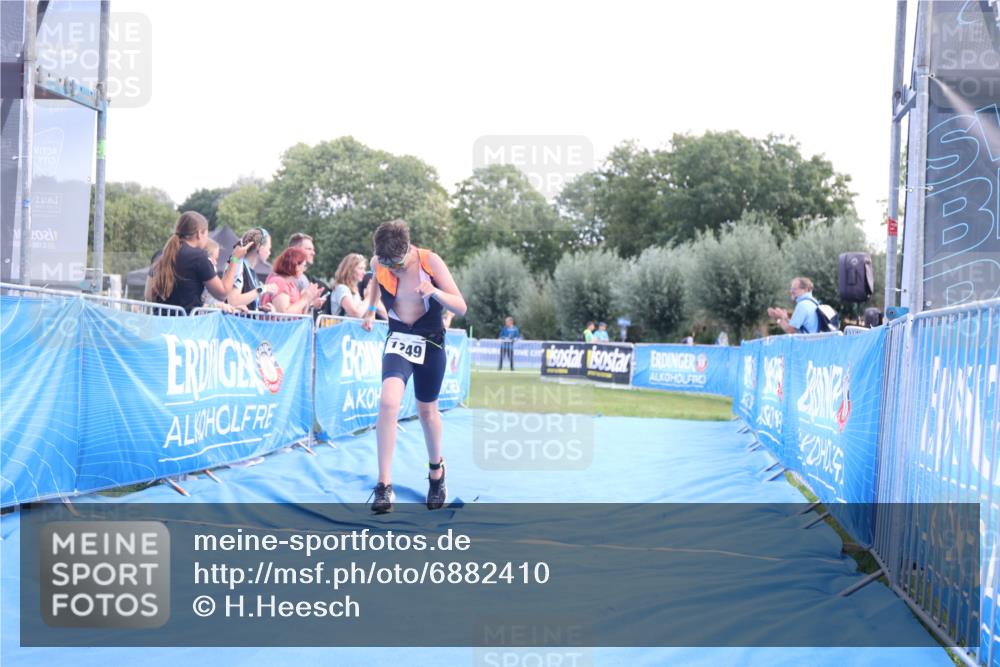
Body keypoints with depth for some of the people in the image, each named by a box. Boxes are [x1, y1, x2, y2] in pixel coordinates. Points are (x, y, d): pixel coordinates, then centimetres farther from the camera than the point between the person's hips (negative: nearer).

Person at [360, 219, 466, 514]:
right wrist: (370, 310, 11)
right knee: (388, 402, -23)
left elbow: (461, 307, -20)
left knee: (427, 411, 12)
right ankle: (384, 486, -20)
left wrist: (435, 292, -36)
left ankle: (436, 471, 41)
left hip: (430, 343, -1)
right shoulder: (378, 263, -9)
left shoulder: (430, 261, -18)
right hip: (398, 341, 1)